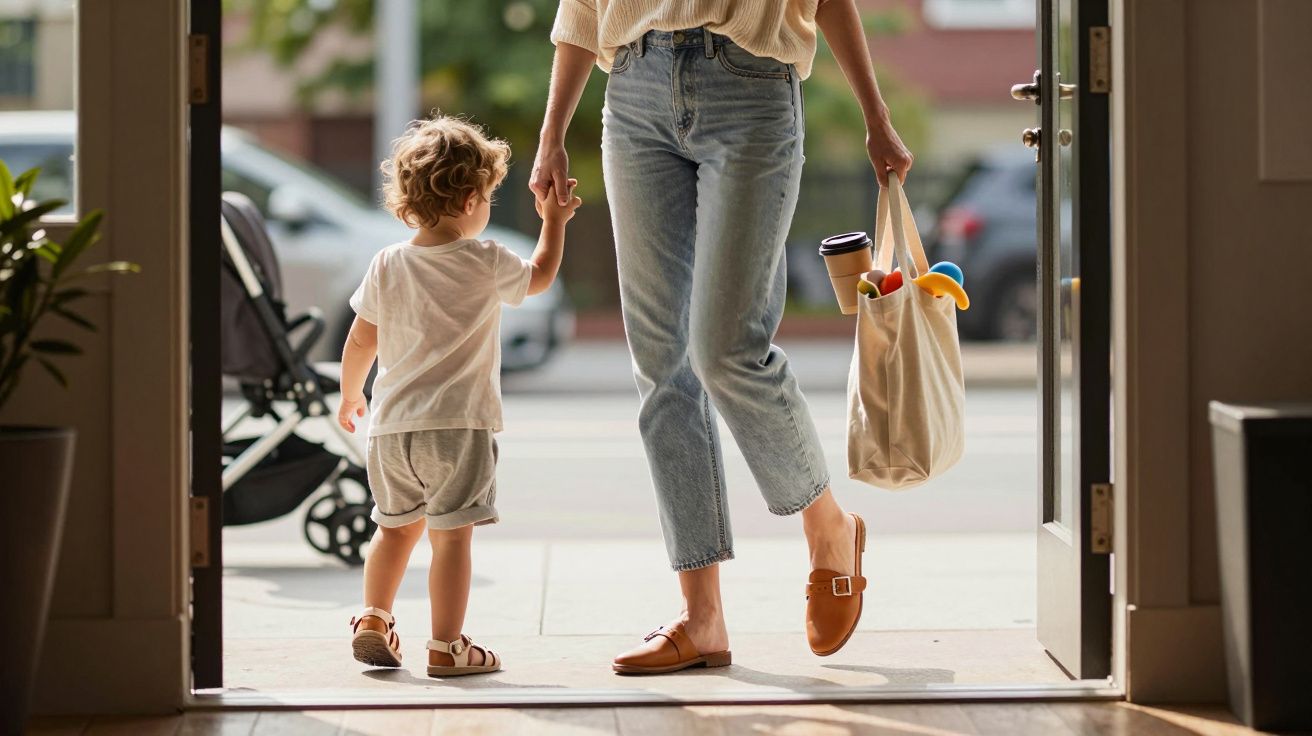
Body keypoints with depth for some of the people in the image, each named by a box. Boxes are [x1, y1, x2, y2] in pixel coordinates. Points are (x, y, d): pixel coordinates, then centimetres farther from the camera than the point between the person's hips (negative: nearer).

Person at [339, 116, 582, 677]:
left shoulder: (387, 265, 3)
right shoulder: (487, 263, -6)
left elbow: (361, 341, 10)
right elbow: (541, 275, 13)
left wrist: (349, 397, 26)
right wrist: (554, 221, 28)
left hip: (391, 423, 5)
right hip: (458, 423, -5)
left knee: (396, 527, 21)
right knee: (451, 535, -3)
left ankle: (373, 622, 25)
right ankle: (446, 646, -2)